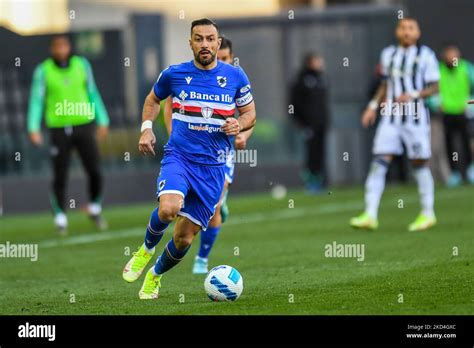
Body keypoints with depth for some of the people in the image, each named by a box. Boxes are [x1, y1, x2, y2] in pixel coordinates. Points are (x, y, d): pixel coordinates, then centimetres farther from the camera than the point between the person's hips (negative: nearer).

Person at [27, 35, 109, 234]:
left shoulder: (82, 65, 3)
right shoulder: (43, 71, -4)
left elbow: (93, 94, 10)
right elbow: (36, 101, -4)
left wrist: (102, 121, 9)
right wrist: (33, 129, -14)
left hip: (83, 126, 1)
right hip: (59, 130, -1)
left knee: (95, 171, -4)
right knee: (60, 176, 0)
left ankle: (95, 209, 20)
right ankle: (60, 217, 17)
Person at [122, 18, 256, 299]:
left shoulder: (235, 76, 1)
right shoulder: (174, 74, 1)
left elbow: (250, 114, 12)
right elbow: (153, 99, 20)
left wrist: (240, 125, -11)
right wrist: (147, 128, 3)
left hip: (213, 166, 1)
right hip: (178, 156, -1)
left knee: (184, 238, 2)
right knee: (168, 209, -32)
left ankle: (154, 276, 32)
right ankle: (147, 249, 1)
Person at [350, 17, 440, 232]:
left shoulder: (426, 56, -2)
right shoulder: (388, 55, 11)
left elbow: (434, 87, -3)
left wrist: (414, 95, -17)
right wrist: (373, 106, 13)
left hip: (416, 117, -3)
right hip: (390, 117, 4)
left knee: (419, 164, 2)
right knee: (379, 163, -7)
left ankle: (428, 214, 17)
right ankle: (370, 215, -9)